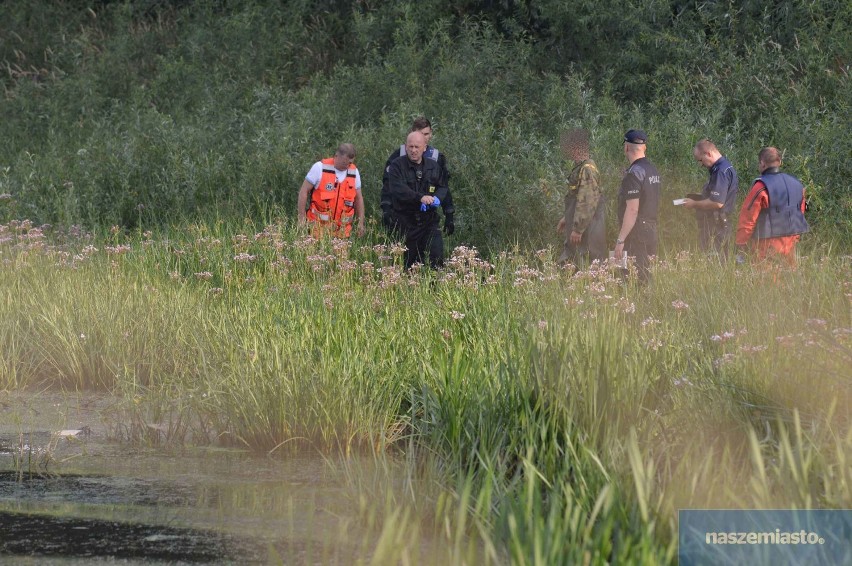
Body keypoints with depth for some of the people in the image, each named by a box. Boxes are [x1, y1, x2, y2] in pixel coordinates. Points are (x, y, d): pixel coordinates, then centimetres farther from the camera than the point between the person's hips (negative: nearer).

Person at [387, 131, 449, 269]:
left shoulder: (433, 166, 11)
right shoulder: (397, 166, -4)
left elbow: (442, 187, 14)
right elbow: (397, 189, -18)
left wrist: (436, 198, -10)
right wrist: (420, 198, -29)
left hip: (429, 221, 2)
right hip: (405, 222, -2)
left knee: (437, 256, -12)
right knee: (408, 262, 4)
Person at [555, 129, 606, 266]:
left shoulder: (587, 170, -19)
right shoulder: (580, 167, 14)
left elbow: (587, 202, -24)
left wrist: (578, 229, -24)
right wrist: (565, 218, 28)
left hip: (587, 228, -11)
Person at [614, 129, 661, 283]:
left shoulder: (634, 173, -16)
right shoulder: (653, 170, 12)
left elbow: (632, 210, -21)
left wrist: (620, 240, -20)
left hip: (636, 235, -9)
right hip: (652, 232, 9)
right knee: (647, 276, 13)